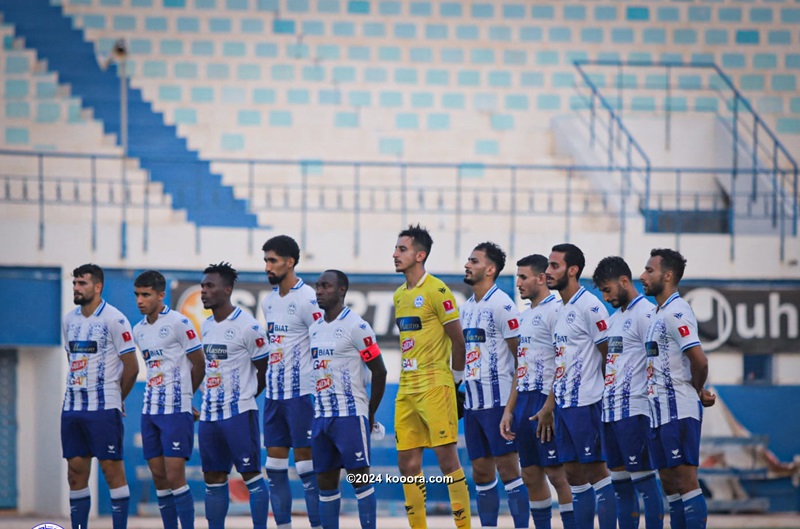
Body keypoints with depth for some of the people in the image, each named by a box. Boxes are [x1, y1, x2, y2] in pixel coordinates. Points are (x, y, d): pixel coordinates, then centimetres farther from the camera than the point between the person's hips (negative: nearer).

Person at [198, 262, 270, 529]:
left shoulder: (247, 326, -12)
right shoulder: (206, 326, 11)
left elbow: (264, 371, -5)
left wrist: (244, 396, 6)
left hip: (239, 413, -7)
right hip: (209, 414, 7)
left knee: (251, 475, -3)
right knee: (213, 479, 9)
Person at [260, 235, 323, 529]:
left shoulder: (307, 300, -11)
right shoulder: (268, 302, 14)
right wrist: (269, 382, 17)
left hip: (300, 393, -8)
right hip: (273, 393, 8)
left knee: (305, 461, -6)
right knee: (275, 466, 8)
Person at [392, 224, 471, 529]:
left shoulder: (436, 291, -9)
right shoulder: (399, 295, 14)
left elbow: (457, 338, -6)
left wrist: (457, 377, 0)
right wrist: (408, 375, 15)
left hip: (434, 385, -8)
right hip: (406, 387, 8)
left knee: (446, 457, -8)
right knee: (408, 463, 6)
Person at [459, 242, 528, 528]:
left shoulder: (501, 304, -10)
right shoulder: (466, 308, 15)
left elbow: (520, 354, -11)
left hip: (498, 400, -8)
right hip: (472, 402, 8)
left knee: (508, 469, -8)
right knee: (481, 473, 10)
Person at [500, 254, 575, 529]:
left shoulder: (555, 310, -10)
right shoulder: (526, 315, 18)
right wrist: (509, 410, 17)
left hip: (545, 400, -9)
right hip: (524, 400, 9)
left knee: (556, 473, -8)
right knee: (531, 476, 10)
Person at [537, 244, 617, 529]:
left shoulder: (590, 306, -12)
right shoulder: (561, 311, 16)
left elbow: (609, 356, -12)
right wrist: (548, 407, 20)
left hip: (585, 404, -9)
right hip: (565, 405, 9)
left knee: (595, 471, -6)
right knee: (573, 474, 10)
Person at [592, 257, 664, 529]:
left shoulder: (645, 313, -9)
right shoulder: (613, 318, 20)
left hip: (634, 412, -9)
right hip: (609, 411, 9)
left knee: (644, 480, -7)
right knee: (620, 484, 10)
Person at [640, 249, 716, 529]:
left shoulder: (676, 312, -14)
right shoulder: (657, 313, 17)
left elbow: (699, 361, -22)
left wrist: (698, 392, -4)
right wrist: (698, 392, 11)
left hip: (678, 410, -10)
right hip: (659, 411, 10)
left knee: (685, 481, -9)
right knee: (669, 483, 11)